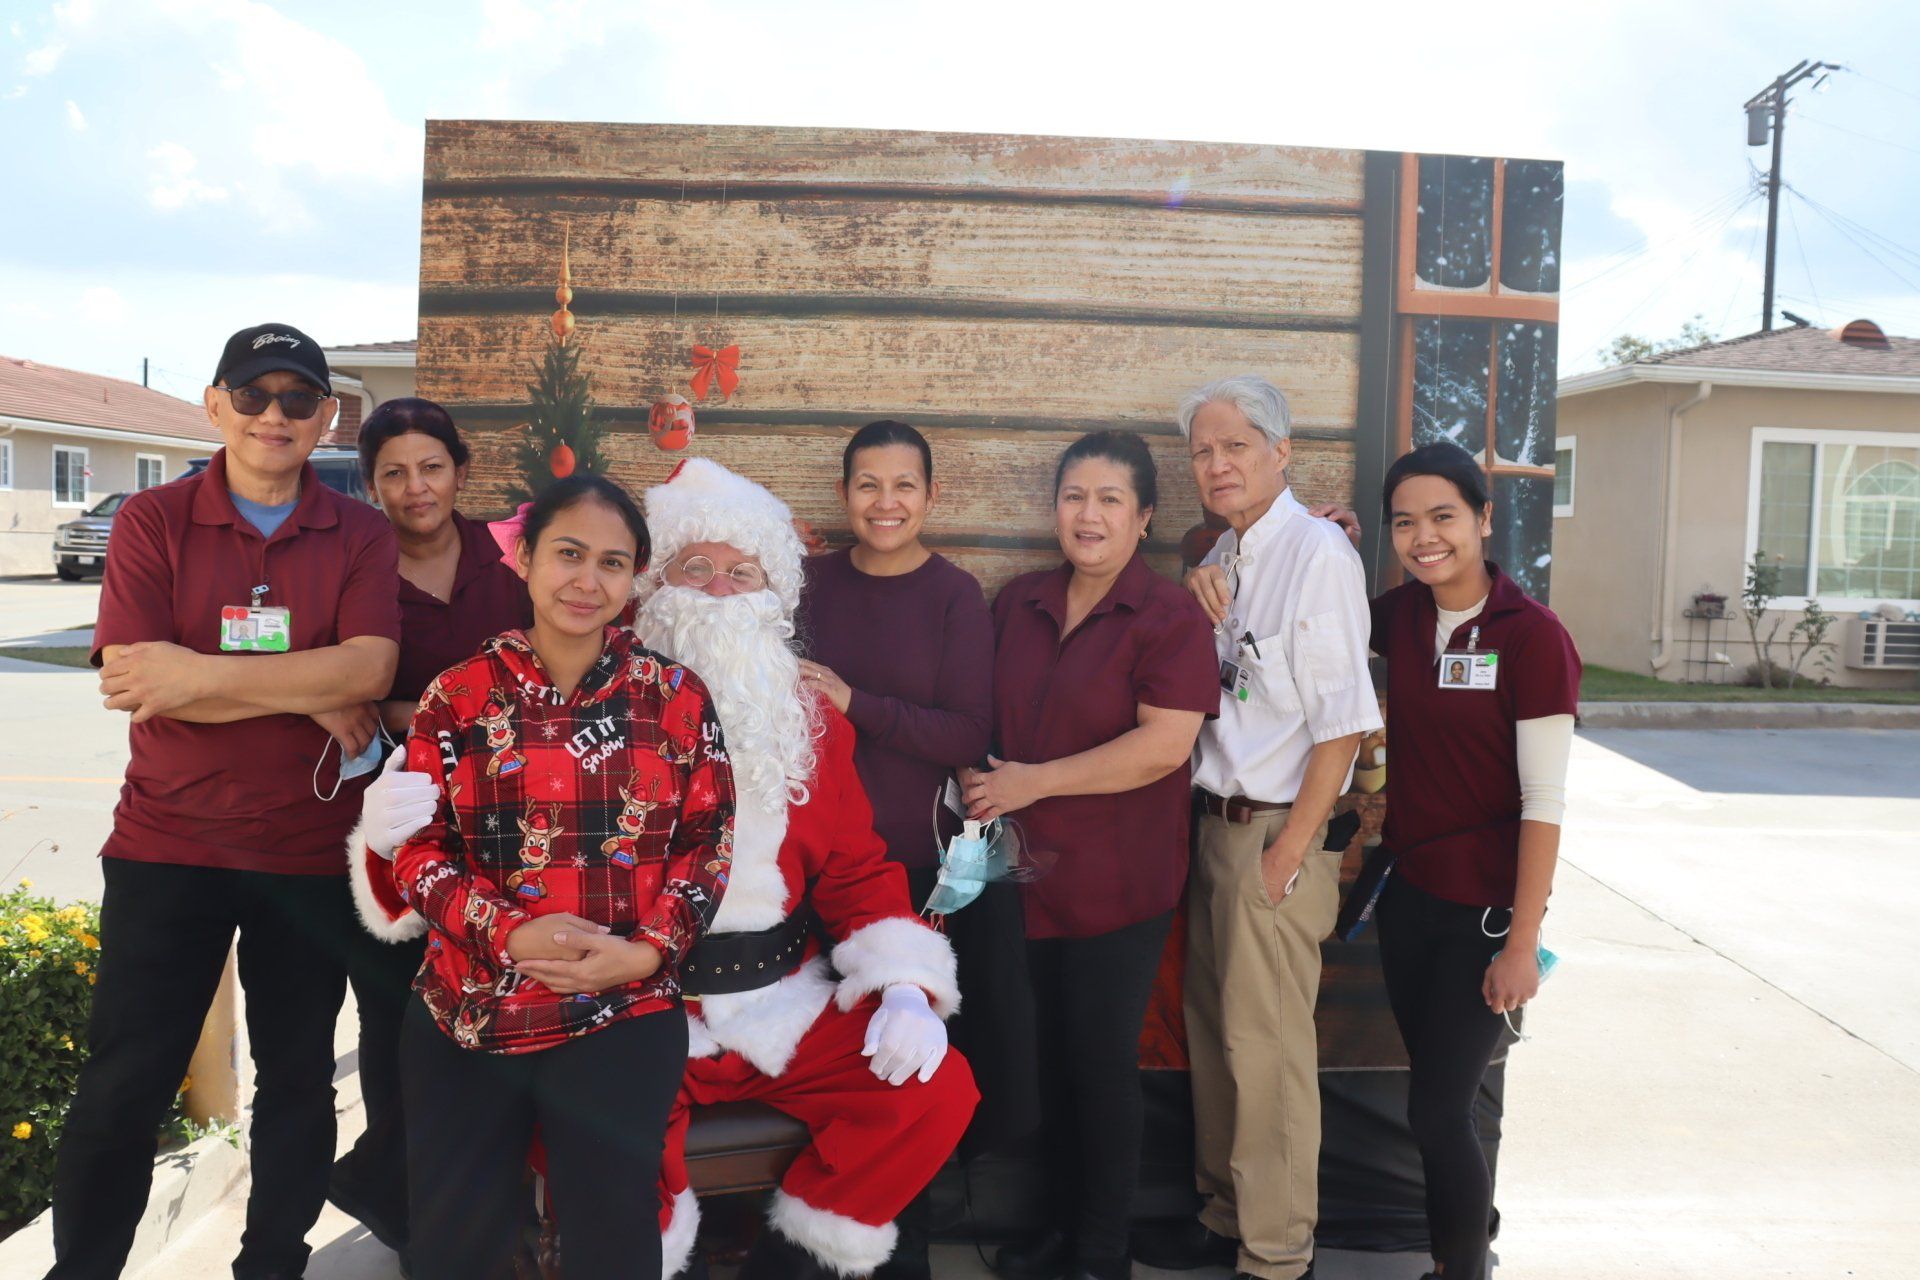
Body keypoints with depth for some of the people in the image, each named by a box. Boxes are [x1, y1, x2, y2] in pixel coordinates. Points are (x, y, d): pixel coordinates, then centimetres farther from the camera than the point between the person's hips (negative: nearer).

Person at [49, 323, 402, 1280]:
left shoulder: (359, 535, 0)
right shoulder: (150, 522, -2)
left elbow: (369, 669, -16)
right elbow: (133, 680, -14)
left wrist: (200, 674, -22)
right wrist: (310, 695, -17)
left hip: (310, 853, 1)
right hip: (167, 843, 0)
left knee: (298, 1077, 13)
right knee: (123, 1084, 8)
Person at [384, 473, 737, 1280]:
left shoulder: (676, 697, 3)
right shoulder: (457, 697, 2)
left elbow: (710, 841, 2)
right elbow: (415, 850, 0)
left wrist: (646, 950, -12)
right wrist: (509, 933, -15)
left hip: (624, 1016, -1)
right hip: (464, 1016, 1)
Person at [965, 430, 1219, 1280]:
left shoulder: (1168, 617, -10)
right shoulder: (1018, 603, 8)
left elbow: (1164, 744, -18)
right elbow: (989, 716, 18)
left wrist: (1034, 782, -16)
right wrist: (983, 782, -1)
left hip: (1120, 883, -5)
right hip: (1032, 871, 5)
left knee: (1104, 1060, 7)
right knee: (1054, 1054, 16)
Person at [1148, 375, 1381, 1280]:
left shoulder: (1318, 554, -15)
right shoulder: (1225, 558, 11)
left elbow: (1343, 721, -18)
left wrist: (1287, 851, -17)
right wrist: (1199, 620, -3)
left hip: (1276, 833, -8)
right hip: (1214, 822, 8)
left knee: (1265, 1047, 2)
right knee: (1210, 1032, 17)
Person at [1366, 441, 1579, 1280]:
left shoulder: (1532, 636, -15)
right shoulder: (1401, 617, 1)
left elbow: (1544, 803, -15)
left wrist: (1522, 944, -15)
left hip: (1484, 909, -5)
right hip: (1409, 895, 5)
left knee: (1437, 1110, 1)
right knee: (1437, 1101, 16)